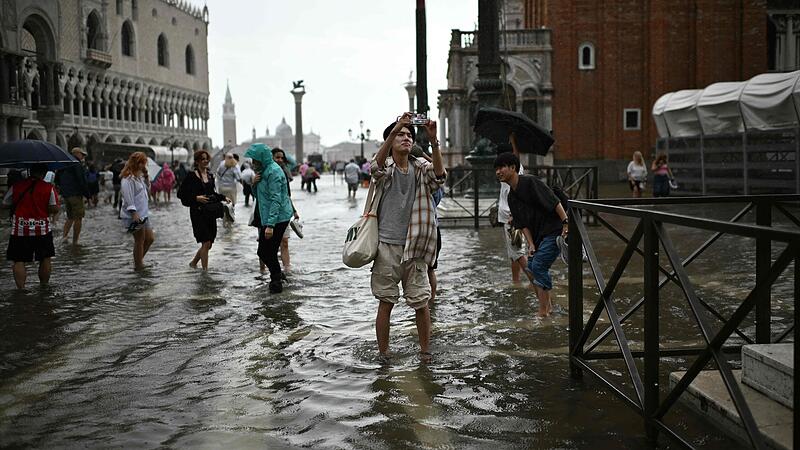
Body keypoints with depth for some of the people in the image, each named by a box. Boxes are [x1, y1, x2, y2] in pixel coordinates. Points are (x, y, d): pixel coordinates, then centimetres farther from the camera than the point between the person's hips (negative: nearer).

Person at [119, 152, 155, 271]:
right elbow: (128, 198, -21)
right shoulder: (128, 178, -13)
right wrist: (134, 213, -27)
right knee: (140, 240, -4)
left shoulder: (139, 177, 19)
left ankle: (139, 260, 23)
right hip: (134, 216, -10)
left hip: (143, 214, 10)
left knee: (150, 238, 10)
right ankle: (138, 266, 4)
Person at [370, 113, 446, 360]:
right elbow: (376, 166, -24)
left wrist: (433, 141, -33)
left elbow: (439, 175, -18)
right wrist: (394, 130, -37)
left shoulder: (420, 168, 4)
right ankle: (383, 354, 15)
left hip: (414, 247, 1)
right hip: (387, 245, -1)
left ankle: (425, 351, 19)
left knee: (421, 302, 4)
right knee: (385, 303, 5)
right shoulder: (386, 170, 1)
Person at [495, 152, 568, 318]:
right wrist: (531, 245, -3)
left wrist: (566, 224, -27)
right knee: (531, 266, 9)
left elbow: (555, 202, -20)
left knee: (538, 266, -14)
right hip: (538, 235, 9)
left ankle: (543, 310, -7)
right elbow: (523, 223, 8)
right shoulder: (511, 197, 11)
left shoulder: (530, 182, -15)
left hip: (554, 231, -9)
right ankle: (547, 306, 22)